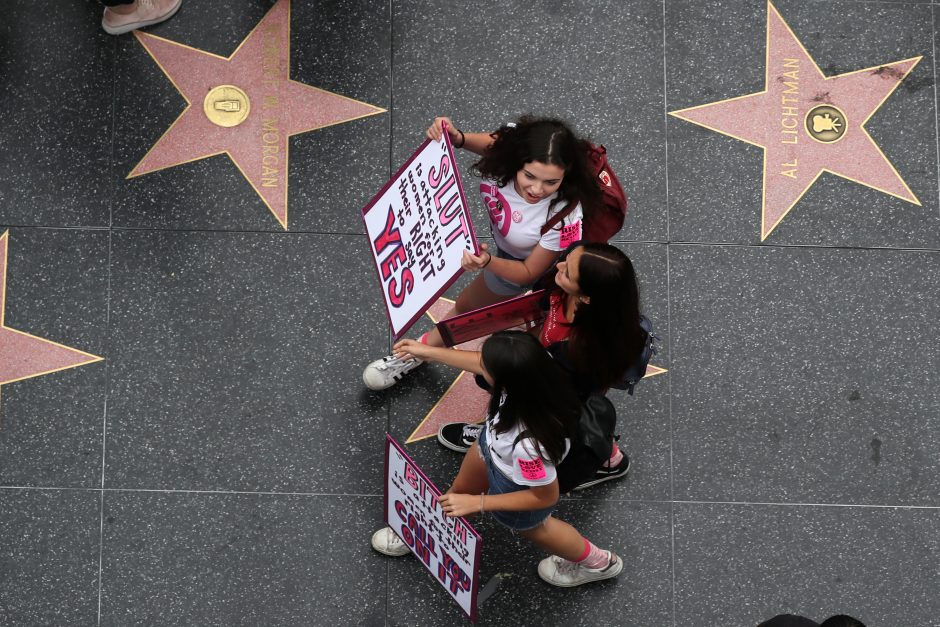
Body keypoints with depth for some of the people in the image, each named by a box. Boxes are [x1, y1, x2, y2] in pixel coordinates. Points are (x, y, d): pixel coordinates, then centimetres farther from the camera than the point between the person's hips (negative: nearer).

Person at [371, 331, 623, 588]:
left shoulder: (529, 444, -49)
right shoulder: (532, 369, -34)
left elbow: (545, 497, -28)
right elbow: (483, 364, -10)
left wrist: (477, 503, -23)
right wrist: (430, 352, 3)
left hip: (519, 488, -5)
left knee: (531, 528, 30)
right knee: (461, 488, 33)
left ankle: (598, 563, 56)